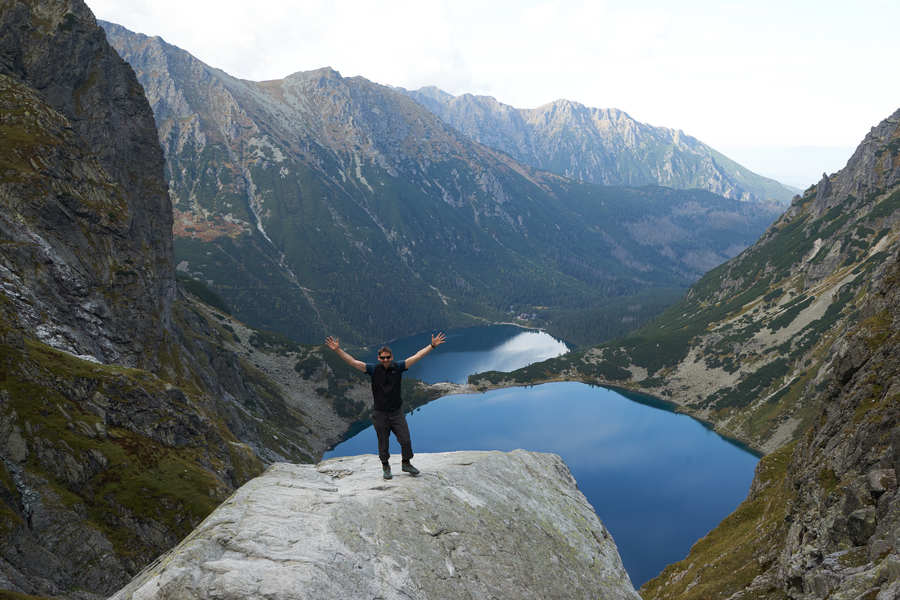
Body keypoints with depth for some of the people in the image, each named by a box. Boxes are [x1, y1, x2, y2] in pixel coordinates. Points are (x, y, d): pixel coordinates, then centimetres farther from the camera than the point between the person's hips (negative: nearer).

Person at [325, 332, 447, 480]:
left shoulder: (398, 367, -3)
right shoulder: (373, 369, -7)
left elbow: (416, 357, -4)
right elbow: (352, 362, -12)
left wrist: (432, 345, -7)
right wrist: (338, 349, -20)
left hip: (397, 412, 1)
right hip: (380, 413, -1)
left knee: (405, 440, 4)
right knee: (383, 443, 8)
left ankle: (406, 464, 26)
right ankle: (385, 468, 27)